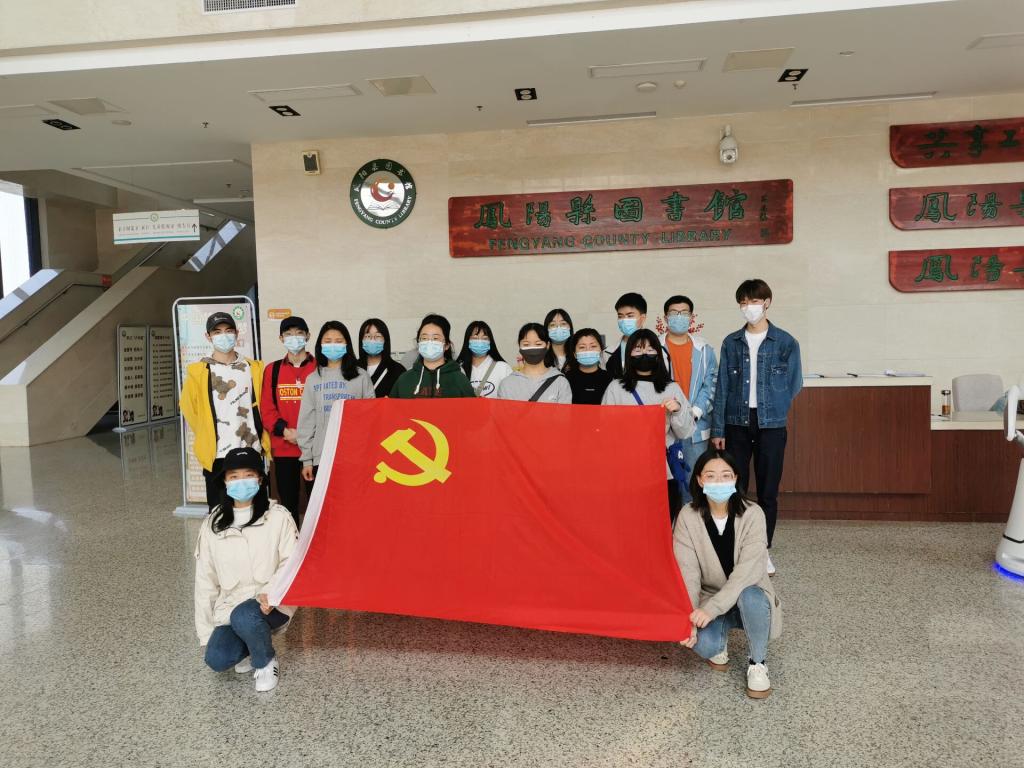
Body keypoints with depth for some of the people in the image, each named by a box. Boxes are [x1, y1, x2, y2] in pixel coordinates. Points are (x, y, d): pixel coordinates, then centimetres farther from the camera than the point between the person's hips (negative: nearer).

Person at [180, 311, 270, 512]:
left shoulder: (253, 368, 5)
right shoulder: (199, 371, -4)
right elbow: (188, 406, 5)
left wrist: (263, 439, 9)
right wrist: (206, 436, 8)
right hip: (217, 455, -2)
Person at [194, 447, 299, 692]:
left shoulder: (279, 517, -7)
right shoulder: (212, 524, 4)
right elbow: (205, 579, 8)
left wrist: (272, 593, -27)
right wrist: (206, 631, 7)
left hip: (273, 602, -3)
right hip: (230, 606, 3)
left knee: (244, 616, -34)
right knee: (217, 659, -20)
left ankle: (266, 661, -3)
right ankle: (253, 645, 14)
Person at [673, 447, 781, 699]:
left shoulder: (752, 514, -18)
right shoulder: (688, 517, -13)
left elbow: (749, 570, -27)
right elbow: (687, 573, -17)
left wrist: (711, 609, -36)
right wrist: (689, 617, -32)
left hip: (748, 596, -1)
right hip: (709, 599, 1)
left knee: (750, 597, -37)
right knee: (702, 644, -30)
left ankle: (757, 663, -9)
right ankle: (719, 643, 9)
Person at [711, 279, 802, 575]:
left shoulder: (786, 343, 1)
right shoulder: (731, 342, 6)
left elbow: (793, 385, 4)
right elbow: (722, 387, 3)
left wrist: (770, 411, 0)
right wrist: (717, 429, 0)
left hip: (771, 425, -1)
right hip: (736, 424, 1)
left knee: (768, 491, 6)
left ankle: (764, 549, 19)